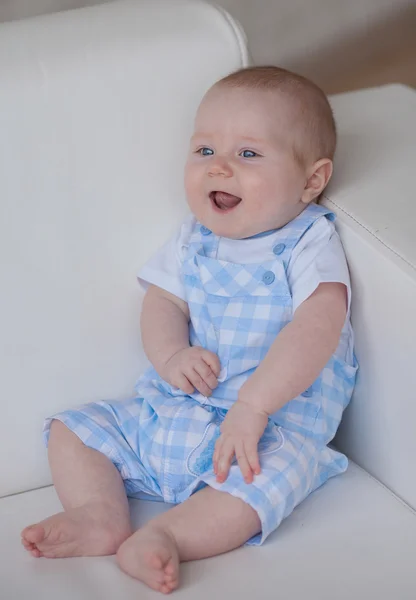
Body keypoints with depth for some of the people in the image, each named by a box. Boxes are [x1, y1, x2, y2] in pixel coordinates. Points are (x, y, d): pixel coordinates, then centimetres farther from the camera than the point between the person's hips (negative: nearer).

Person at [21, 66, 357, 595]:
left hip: (270, 425, -6)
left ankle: (165, 535, -43)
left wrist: (252, 406, -32)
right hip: (162, 415, 6)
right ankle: (102, 513, -19)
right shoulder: (192, 240, 11)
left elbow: (316, 329, -21)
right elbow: (162, 302, 5)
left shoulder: (309, 244, -8)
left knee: (275, 469, -37)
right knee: (72, 430, 2)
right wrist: (171, 356, -19)